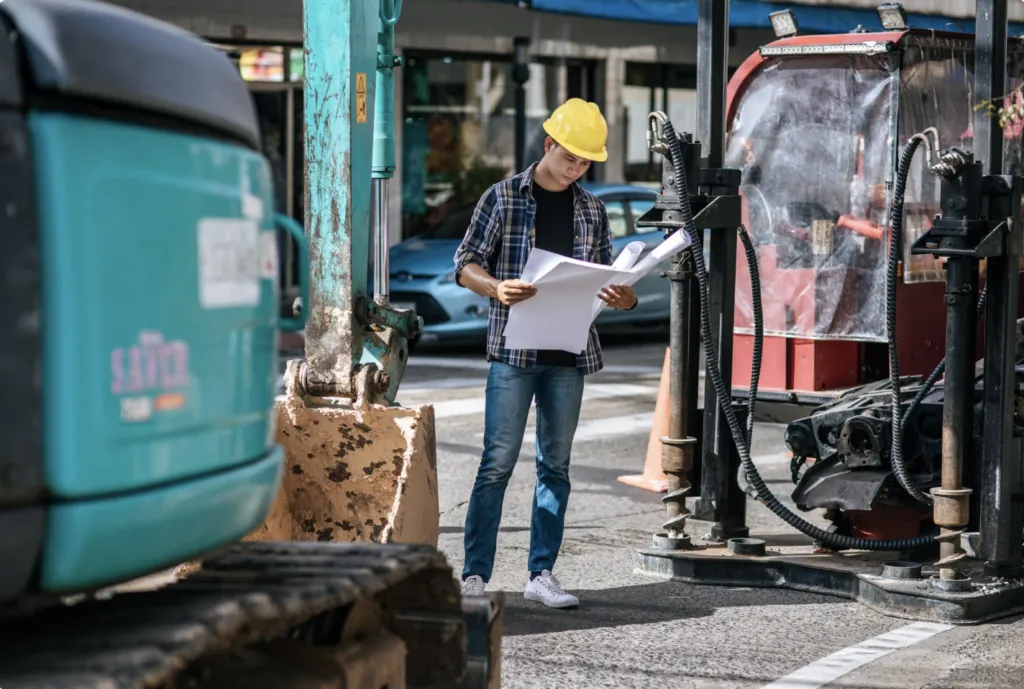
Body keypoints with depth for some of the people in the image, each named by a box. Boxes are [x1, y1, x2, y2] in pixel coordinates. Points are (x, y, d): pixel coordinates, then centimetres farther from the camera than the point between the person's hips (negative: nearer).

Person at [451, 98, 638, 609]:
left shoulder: (591, 210, 14)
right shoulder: (503, 197, 1)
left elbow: (603, 276, 18)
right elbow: (466, 265, 1)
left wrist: (620, 296, -5)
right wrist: (496, 288, -19)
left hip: (569, 353, 4)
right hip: (514, 350, -4)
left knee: (555, 465, 7)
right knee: (498, 462, -6)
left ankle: (542, 574, 12)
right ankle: (475, 575, -3)